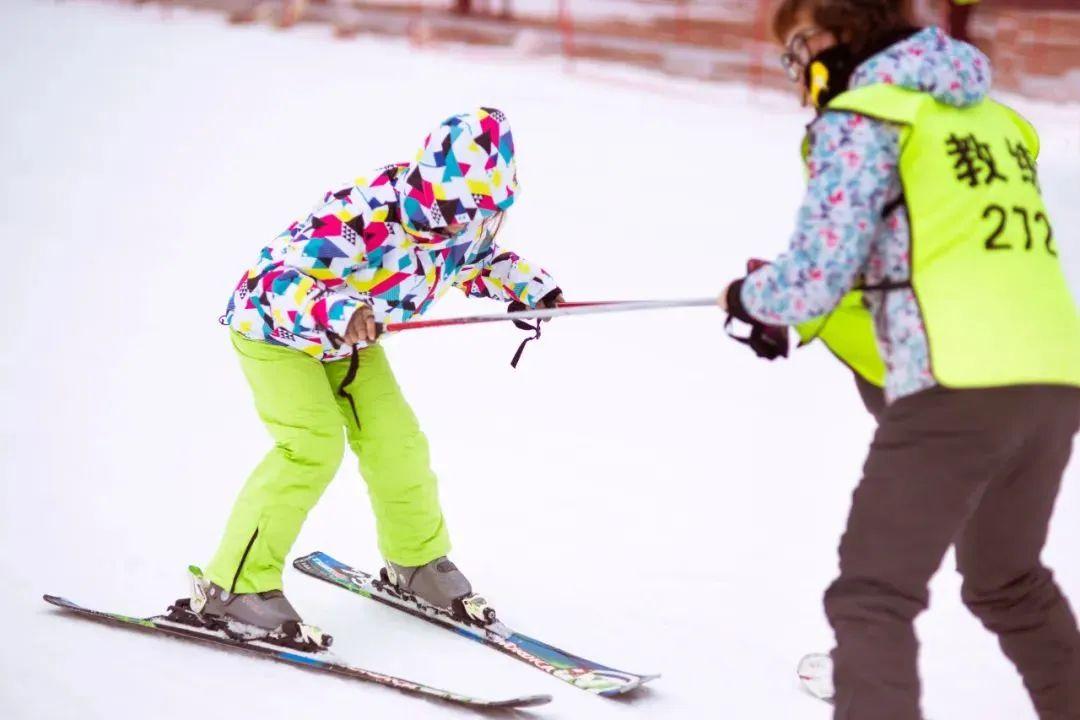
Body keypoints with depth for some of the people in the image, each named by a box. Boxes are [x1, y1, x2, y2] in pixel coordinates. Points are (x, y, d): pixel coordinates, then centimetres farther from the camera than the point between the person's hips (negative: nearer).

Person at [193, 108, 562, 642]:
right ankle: (233, 585, -15)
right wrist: (336, 316, -58)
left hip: (348, 336, 7)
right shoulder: (364, 215, -39)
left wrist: (529, 285, -2)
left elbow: (475, 261, 11)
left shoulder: (468, 219, -14)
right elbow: (278, 281, -42)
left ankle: (417, 559, 30)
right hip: (270, 322, -7)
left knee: (394, 438, 5)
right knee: (312, 444, -21)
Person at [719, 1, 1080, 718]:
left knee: (873, 596, -2)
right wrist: (800, 316, 27)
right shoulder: (989, 116, 25)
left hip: (958, 385, -8)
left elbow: (816, 276, -7)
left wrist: (751, 298, 16)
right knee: (1010, 583, 27)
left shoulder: (862, 117, 0)